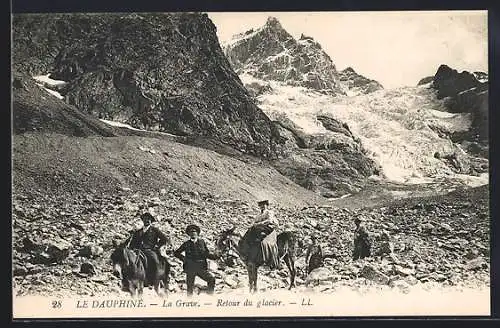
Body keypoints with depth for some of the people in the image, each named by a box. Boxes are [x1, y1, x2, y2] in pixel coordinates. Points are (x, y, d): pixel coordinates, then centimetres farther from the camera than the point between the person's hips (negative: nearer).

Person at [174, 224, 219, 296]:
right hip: (190, 269, -1)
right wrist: (183, 258, 1)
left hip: (201, 268, 1)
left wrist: (216, 256, -4)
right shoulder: (186, 244, 4)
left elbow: (207, 254, 11)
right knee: (190, 287, 1)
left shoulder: (201, 242, 7)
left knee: (212, 279, -18)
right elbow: (176, 253, 15)